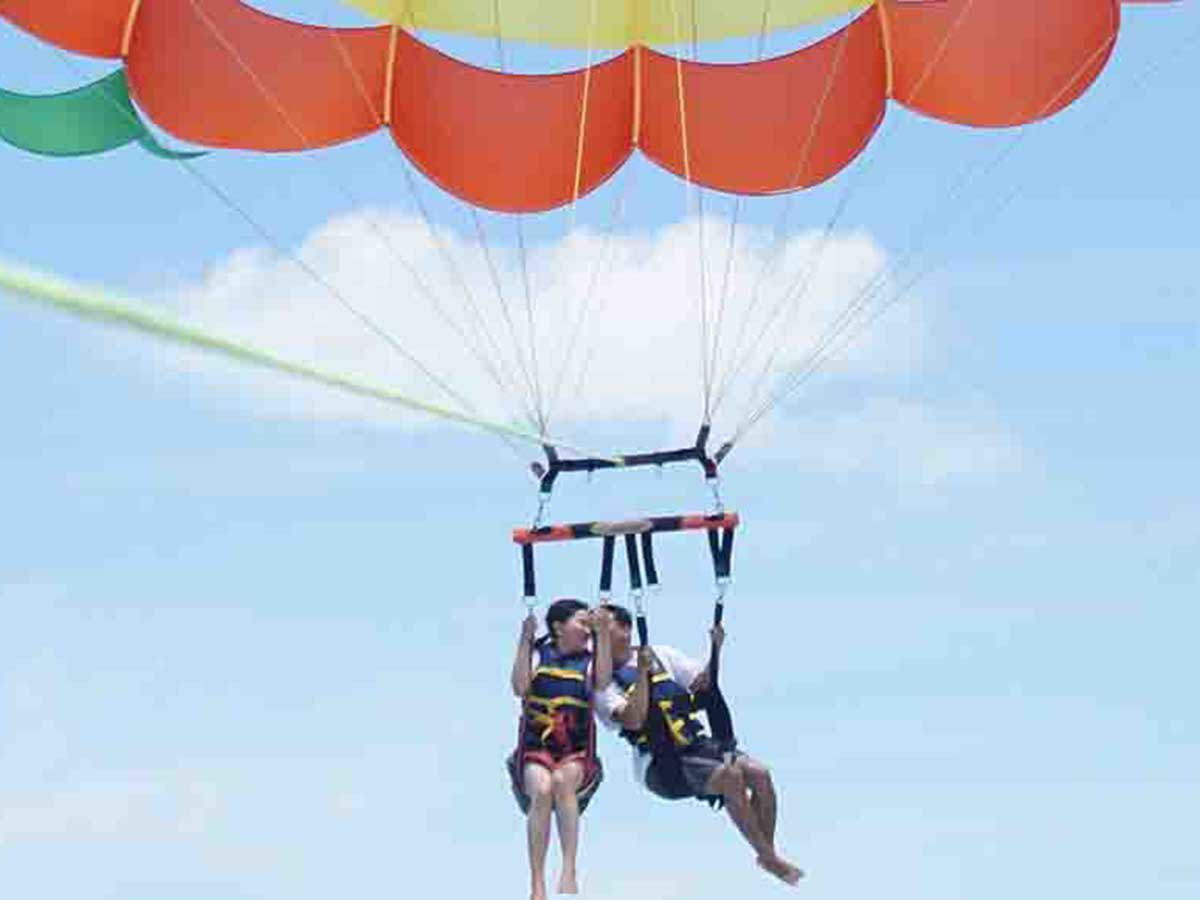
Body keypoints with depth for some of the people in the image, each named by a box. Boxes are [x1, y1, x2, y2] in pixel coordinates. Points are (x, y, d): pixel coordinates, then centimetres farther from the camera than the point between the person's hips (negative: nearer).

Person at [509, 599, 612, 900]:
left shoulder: (589, 661, 10)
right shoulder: (538, 655, 9)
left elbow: (602, 682, -12)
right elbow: (520, 687, -9)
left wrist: (603, 636, -16)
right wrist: (525, 640, -11)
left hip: (577, 755, 0)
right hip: (535, 750, 0)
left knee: (562, 779, -35)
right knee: (542, 789, -33)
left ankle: (568, 870, -40)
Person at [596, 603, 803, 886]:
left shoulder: (660, 655, 11)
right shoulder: (603, 681, -4)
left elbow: (703, 682, 18)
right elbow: (633, 719, -20)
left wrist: (715, 650, 2)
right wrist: (642, 673, -20)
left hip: (697, 744, 5)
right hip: (660, 765, -5)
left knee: (759, 773, -17)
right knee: (730, 775, -28)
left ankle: (768, 852, 0)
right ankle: (768, 858, -17)